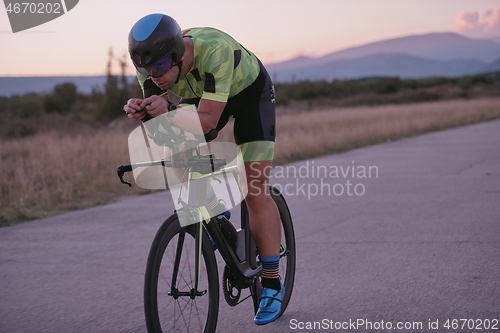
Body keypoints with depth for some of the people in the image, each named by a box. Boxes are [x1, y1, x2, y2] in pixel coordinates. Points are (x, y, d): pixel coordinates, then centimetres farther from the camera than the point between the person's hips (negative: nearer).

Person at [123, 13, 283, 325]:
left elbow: (207, 121, -43)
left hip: (250, 92, -5)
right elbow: (157, 117, -23)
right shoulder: (153, 62, -26)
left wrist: (169, 112, -60)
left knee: (256, 191, -13)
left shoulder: (215, 50, -42)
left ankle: (272, 285, -5)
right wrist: (140, 111, -45)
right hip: (201, 94, 6)